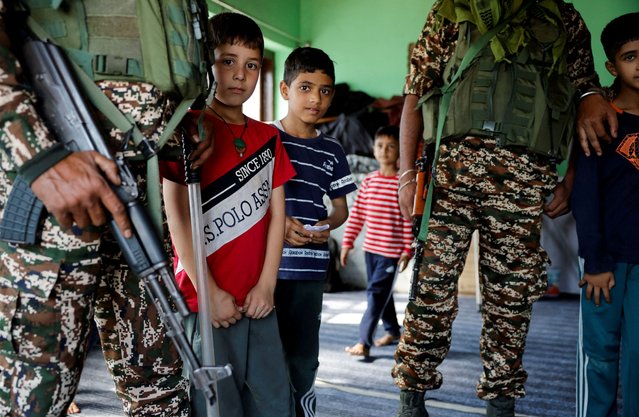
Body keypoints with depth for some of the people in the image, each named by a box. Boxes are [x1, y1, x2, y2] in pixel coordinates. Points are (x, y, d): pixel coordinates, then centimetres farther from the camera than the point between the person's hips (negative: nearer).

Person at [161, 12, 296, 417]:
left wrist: (267, 285, 0)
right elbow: (178, 217, -9)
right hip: (207, 300, -5)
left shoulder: (268, 137, 12)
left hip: (258, 299, 5)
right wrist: (210, 293, -11)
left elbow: (276, 213, 9)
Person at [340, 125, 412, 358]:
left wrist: (407, 250, -12)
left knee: (376, 292, -7)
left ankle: (364, 342, -3)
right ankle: (392, 331, 36)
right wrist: (347, 242, 5)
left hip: (392, 250, -6)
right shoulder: (368, 181, 6)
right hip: (371, 247, 6)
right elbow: (357, 214, 7)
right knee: (381, 292, 18)